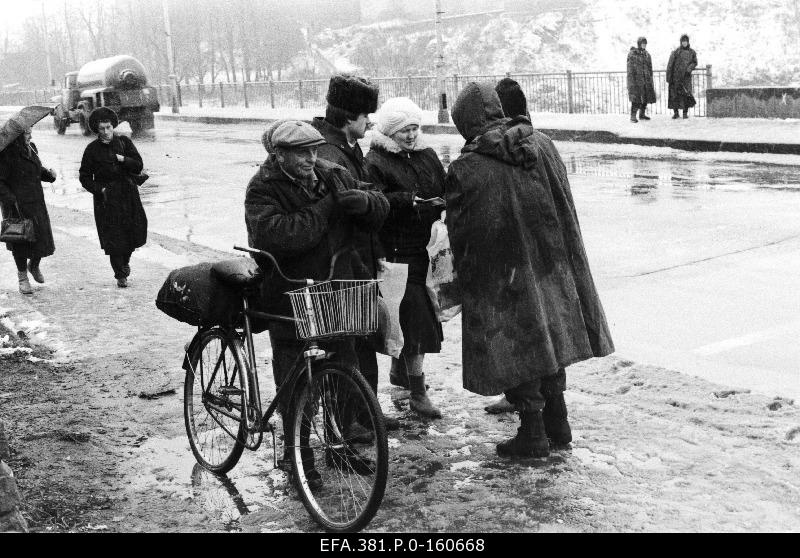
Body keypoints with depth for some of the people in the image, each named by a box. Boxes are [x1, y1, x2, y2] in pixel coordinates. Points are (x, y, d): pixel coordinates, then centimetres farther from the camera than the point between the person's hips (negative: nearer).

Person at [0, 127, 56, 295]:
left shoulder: (31, 148, 10)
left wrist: (48, 173, 4)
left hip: (36, 202, 7)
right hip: (17, 206, -7)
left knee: (42, 237, 7)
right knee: (21, 240, 2)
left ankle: (34, 265, 35)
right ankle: (22, 276, 18)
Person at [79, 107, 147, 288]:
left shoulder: (124, 142, 3)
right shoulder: (92, 149, -2)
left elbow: (138, 166, -1)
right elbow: (85, 177, 1)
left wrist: (122, 159, -16)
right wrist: (99, 189, -12)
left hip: (128, 194, 2)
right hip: (106, 198, -2)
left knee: (135, 231, 5)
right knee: (113, 237, -3)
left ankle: (125, 261, 34)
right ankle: (120, 275, 10)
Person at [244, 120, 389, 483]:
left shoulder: (334, 176, 5)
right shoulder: (263, 190, -11)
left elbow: (380, 210, 5)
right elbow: (274, 235, -29)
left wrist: (365, 201, -20)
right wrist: (325, 209, -25)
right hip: (290, 299, -5)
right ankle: (294, 452, 21)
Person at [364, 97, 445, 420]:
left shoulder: (428, 156, 14)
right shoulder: (375, 162, -6)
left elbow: (445, 192, 20)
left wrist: (442, 204, -1)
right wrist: (405, 200, -27)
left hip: (428, 249, 7)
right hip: (398, 253, -7)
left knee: (425, 316, 13)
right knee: (416, 319, -8)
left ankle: (399, 372, 36)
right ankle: (417, 392, 0)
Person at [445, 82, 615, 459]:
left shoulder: (464, 171, -15)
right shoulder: (542, 146, 1)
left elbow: (460, 237, -8)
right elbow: (566, 211, 8)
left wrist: (466, 282, 7)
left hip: (501, 280, -5)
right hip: (551, 268, 6)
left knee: (517, 356, 6)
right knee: (547, 343, 18)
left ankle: (533, 434, 13)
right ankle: (557, 426, 27)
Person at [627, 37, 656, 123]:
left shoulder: (647, 54, 13)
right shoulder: (632, 54, -6)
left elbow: (650, 68, 18)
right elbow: (630, 68, -9)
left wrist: (651, 79, 14)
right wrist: (631, 81, -15)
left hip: (646, 80, 6)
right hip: (636, 79, -6)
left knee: (646, 98, 8)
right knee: (636, 98, -12)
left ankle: (642, 114, 21)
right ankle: (633, 116, -7)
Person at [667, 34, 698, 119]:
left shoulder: (692, 52, 7)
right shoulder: (676, 52, 0)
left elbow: (695, 63, 13)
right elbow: (670, 65, 0)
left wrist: (690, 68, -9)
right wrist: (668, 77, -5)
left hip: (686, 77, 1)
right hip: (676, 76, -1)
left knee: (686, 94, -7)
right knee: (675, 95, -1)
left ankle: (685, 113, 1)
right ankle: (675, 113, 8)